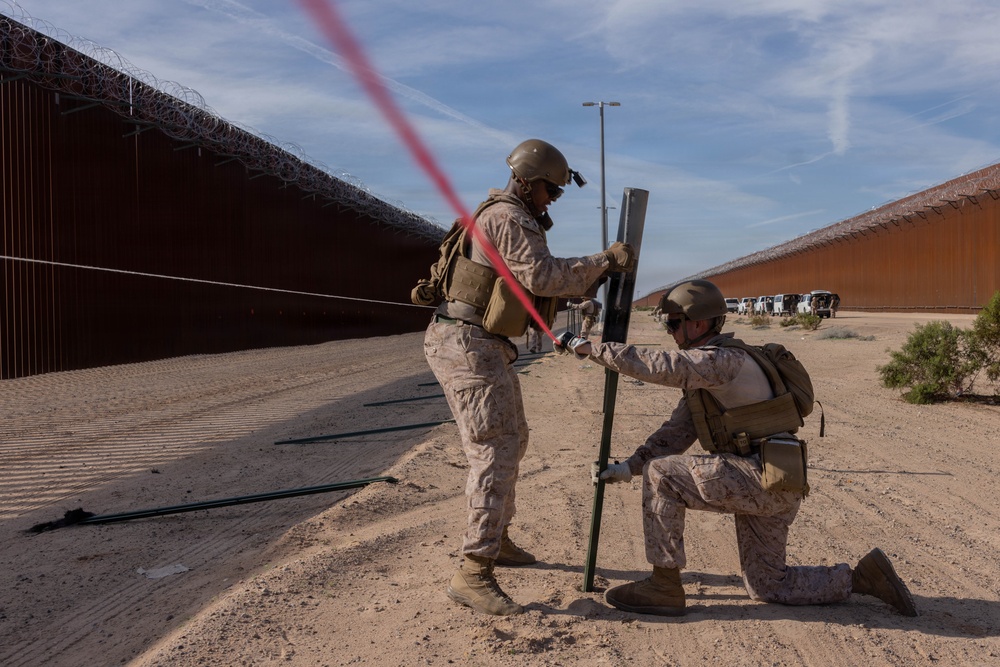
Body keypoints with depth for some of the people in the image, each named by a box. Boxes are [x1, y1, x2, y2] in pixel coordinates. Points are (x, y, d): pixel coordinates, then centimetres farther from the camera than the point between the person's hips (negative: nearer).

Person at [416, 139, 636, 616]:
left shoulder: (516, 220, 21)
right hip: (466, 345, -11)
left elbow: (541, 283, 18)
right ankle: (473, 574, -16)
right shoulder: (507, 218, -13)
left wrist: (593, 276, 7)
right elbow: (545, 277, -21)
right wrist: (603, 262, -14)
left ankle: (496, 539, 34)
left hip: (488, 347, 11)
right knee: (495, 450, -16)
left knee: (512, 441, 20)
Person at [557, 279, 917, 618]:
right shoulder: (701, 374, 17)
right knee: (766, 586, 16)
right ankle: (863, 577, 21)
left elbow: (662, 366, -29)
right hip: (760, 483, 11)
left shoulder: (725, 359, -14)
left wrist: (592, 348, -23)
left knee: (661, 474, -16)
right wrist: (629, 466, 2)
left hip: (766, 476, -11)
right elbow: (676, 432, 13)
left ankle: (664, 587, -8)